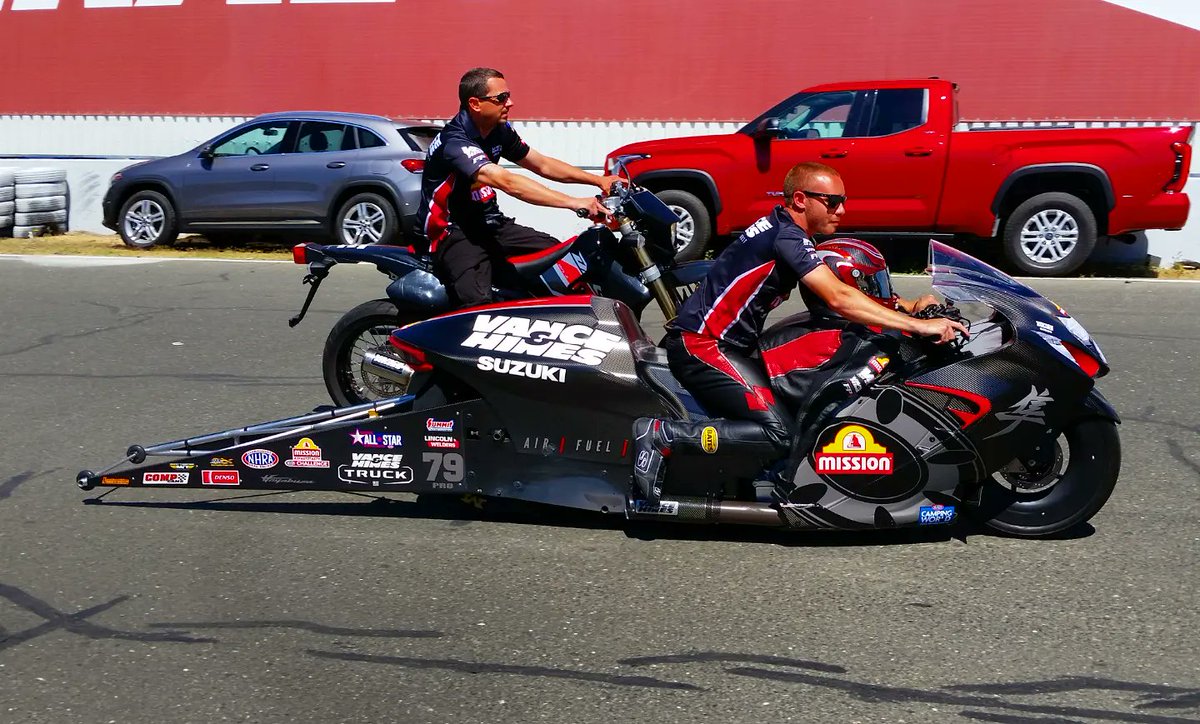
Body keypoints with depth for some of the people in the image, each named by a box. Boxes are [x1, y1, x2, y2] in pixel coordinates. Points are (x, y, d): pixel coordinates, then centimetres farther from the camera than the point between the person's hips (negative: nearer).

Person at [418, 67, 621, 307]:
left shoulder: (500, 130, 3)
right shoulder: (454, 141, -25)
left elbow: (541, 164, 12)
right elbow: (507, 182, -37)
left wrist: (598, 180, 2)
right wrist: (574, 202, -43)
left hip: (489, 223, 8)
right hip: (453, 233, -8)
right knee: (479, 303, -33)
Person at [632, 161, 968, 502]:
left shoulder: (781, 228, 14)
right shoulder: (786, 236, -16)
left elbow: (836, 293, 17)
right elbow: (838, 299, -26)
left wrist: (910, 306, 7)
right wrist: (917, 326, -25)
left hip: (726, 343, 10)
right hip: (701, 344, -10)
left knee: (792, 408, 13)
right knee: (780, 437, -19)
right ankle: (662, 435, -18)